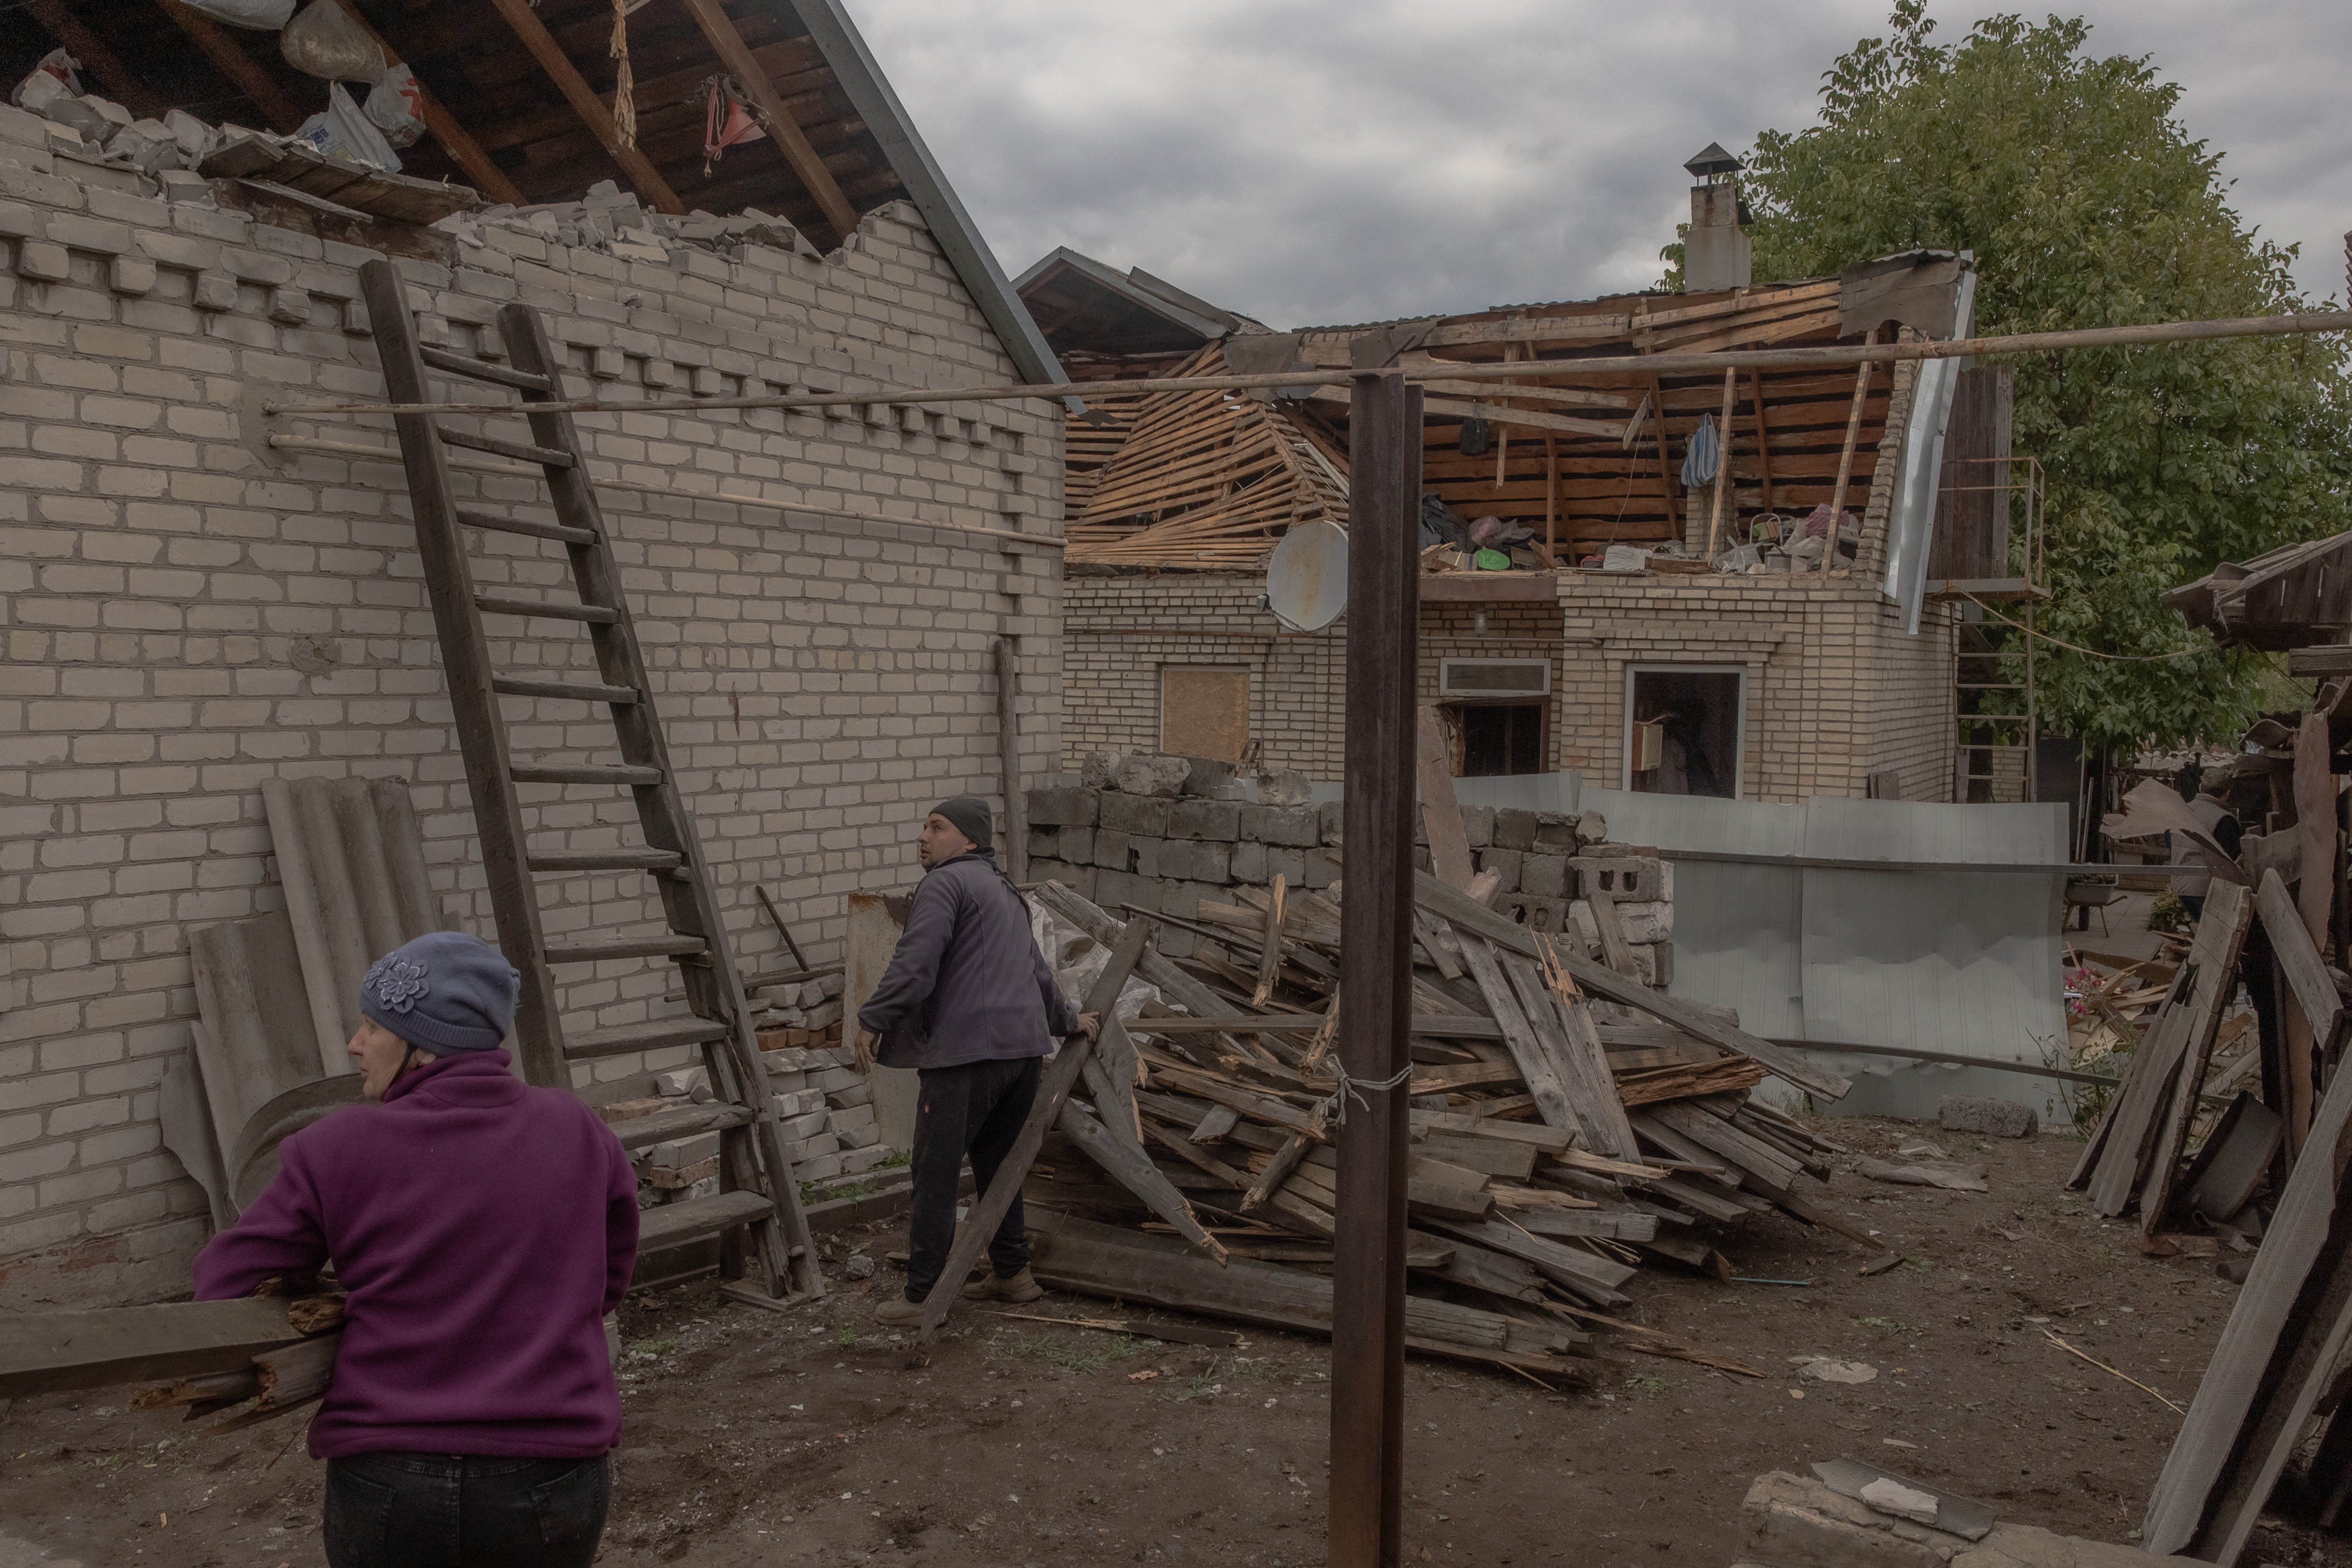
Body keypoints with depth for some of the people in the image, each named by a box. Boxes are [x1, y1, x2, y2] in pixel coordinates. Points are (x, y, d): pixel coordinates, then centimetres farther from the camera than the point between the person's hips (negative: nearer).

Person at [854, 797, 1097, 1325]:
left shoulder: (945, 883, -5)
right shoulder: (1005, 892, 25)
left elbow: (915, 963, -17)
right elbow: (1036, 969, 35)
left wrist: (873, 1020, -13)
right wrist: (1066, 1019, 47)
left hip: (966, 1051, -9)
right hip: (1024, 1046, 10)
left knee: (936, 1176, -4)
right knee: (997, 1164, 20)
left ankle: (923, 1296, -1)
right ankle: (1012, 1273, 28)